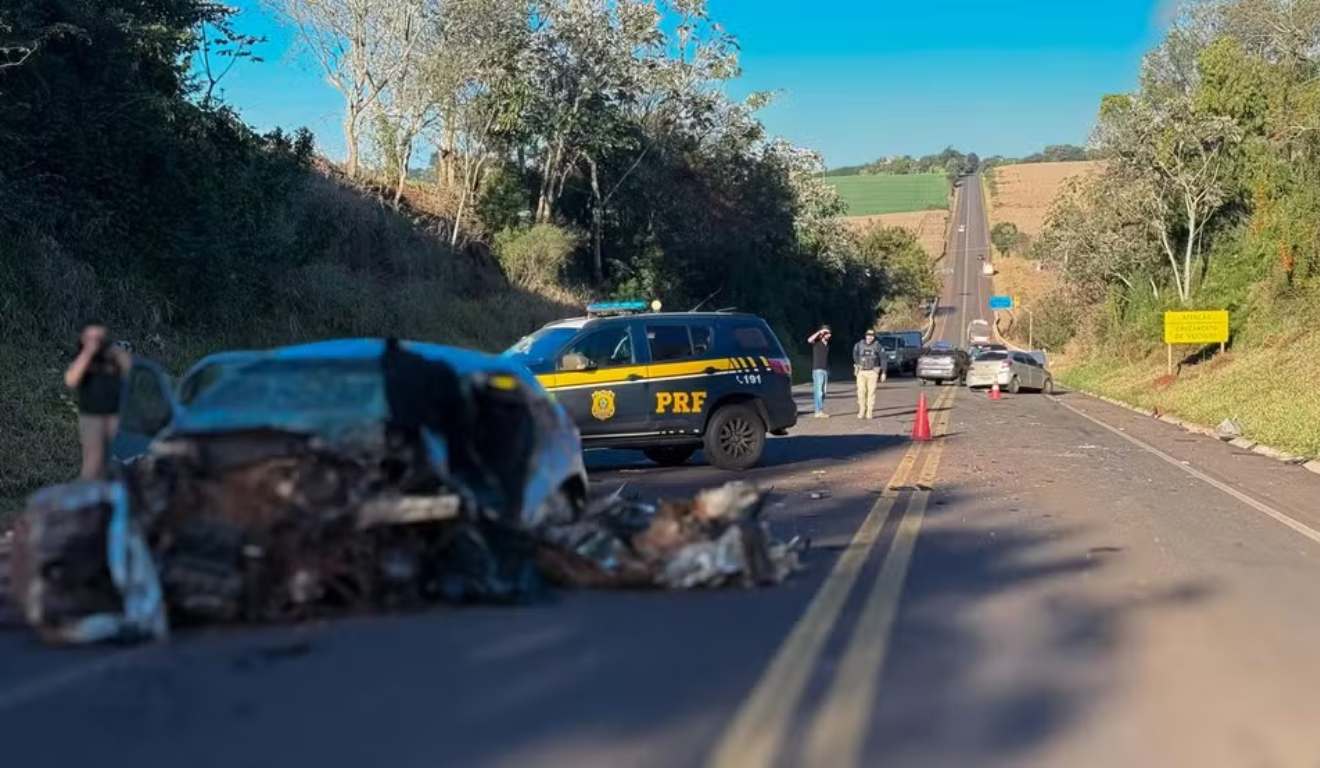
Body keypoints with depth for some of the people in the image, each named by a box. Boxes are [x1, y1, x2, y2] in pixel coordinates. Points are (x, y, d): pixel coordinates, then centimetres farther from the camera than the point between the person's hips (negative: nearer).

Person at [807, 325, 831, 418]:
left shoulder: (827, 344, 15)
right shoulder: (817, 342, -5)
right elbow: (809, 340, -29)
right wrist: (819, 332, -23)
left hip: (825, 371, 7)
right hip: (818, 370, -7)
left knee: (823, 392, 8)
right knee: (818, 392, -10)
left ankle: (820, 411, 13)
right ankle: (819, 412, -11)